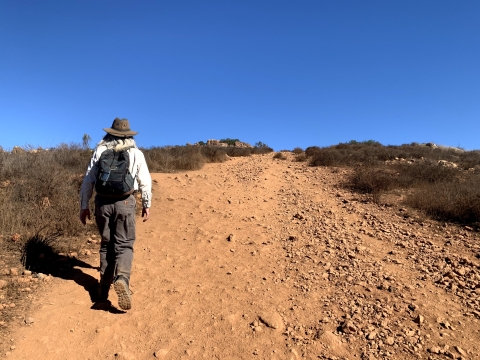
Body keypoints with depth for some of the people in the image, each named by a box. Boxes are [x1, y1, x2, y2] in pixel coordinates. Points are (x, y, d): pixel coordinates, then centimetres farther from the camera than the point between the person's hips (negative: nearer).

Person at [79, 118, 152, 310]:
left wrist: (84, 206, 12)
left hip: (102, 202, 2)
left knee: (106, 244, 16)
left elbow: (88, 180, 5)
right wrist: (146, 204, 12)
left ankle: (104, 288, 22)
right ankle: (122, 279, -21)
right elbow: (145, 181, 2)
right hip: (124, 203, -2)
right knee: (124, 244, 4)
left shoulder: (99, 151, 5)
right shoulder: (136, 153, 2)